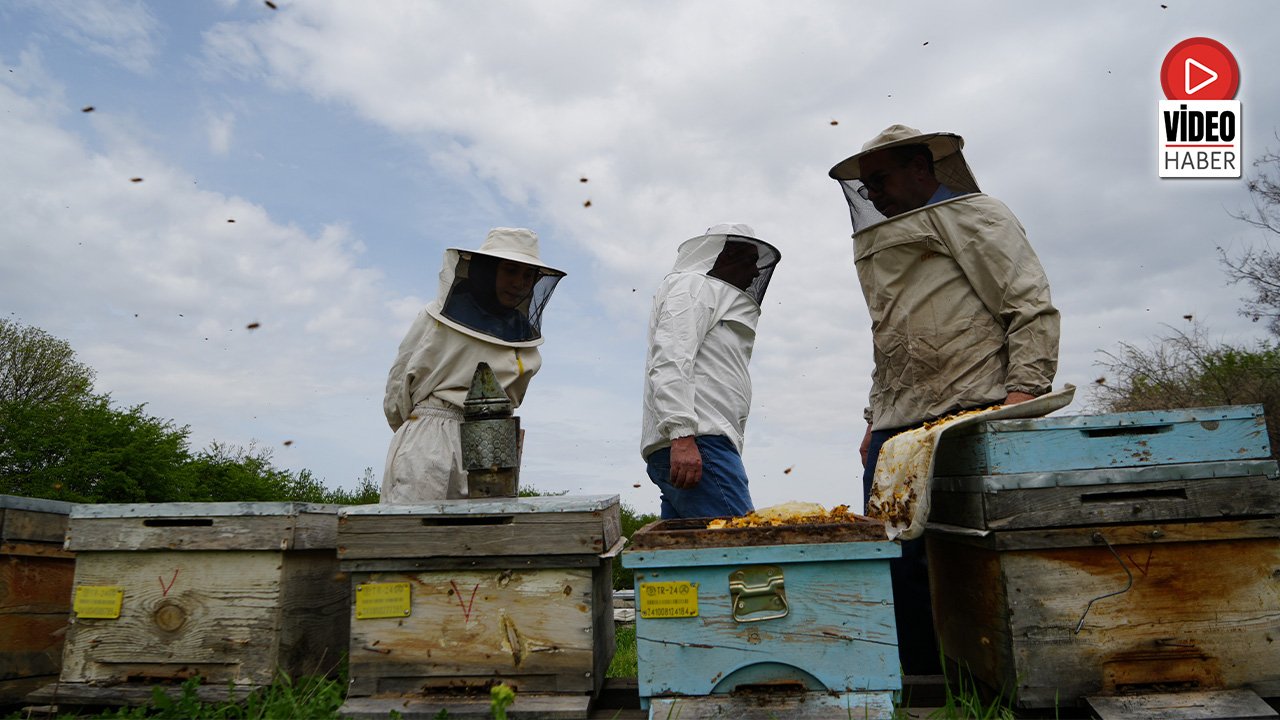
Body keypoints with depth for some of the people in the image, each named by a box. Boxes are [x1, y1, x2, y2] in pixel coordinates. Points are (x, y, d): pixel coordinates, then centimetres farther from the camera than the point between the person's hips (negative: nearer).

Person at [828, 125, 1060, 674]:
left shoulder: (973, 215, 5)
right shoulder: (882, 247, 27)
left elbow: (1034, 307, -4)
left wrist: (1022, 391, -15)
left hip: (970, 417, -7)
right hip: (898, 428, 7)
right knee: (893, 560, 2)